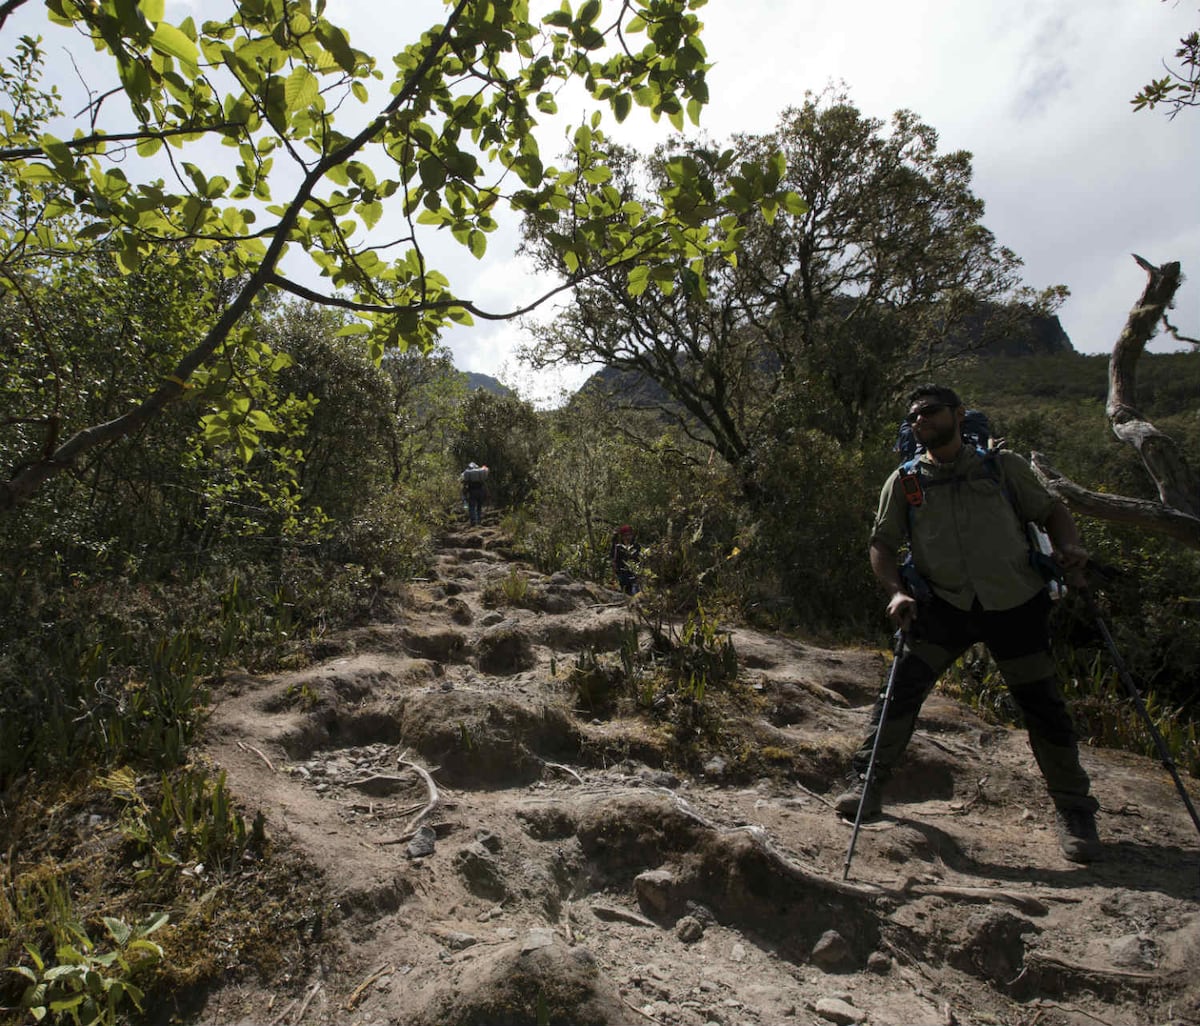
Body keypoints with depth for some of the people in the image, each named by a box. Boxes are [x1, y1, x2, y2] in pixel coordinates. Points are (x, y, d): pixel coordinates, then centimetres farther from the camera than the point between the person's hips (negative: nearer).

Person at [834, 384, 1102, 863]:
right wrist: (895, 591, -11)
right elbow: (882, 543, 5)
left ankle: (1074, 810, 26)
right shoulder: (904, 481, 3)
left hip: (1016, 604, 0)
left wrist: (1068, 547, -9)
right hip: (943, 606, 0)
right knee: (903, 687, -10)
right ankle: (868, 781, 6)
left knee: (1043, 706, 6)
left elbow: (1050, 510, 12)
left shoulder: (1003, 466, 3)